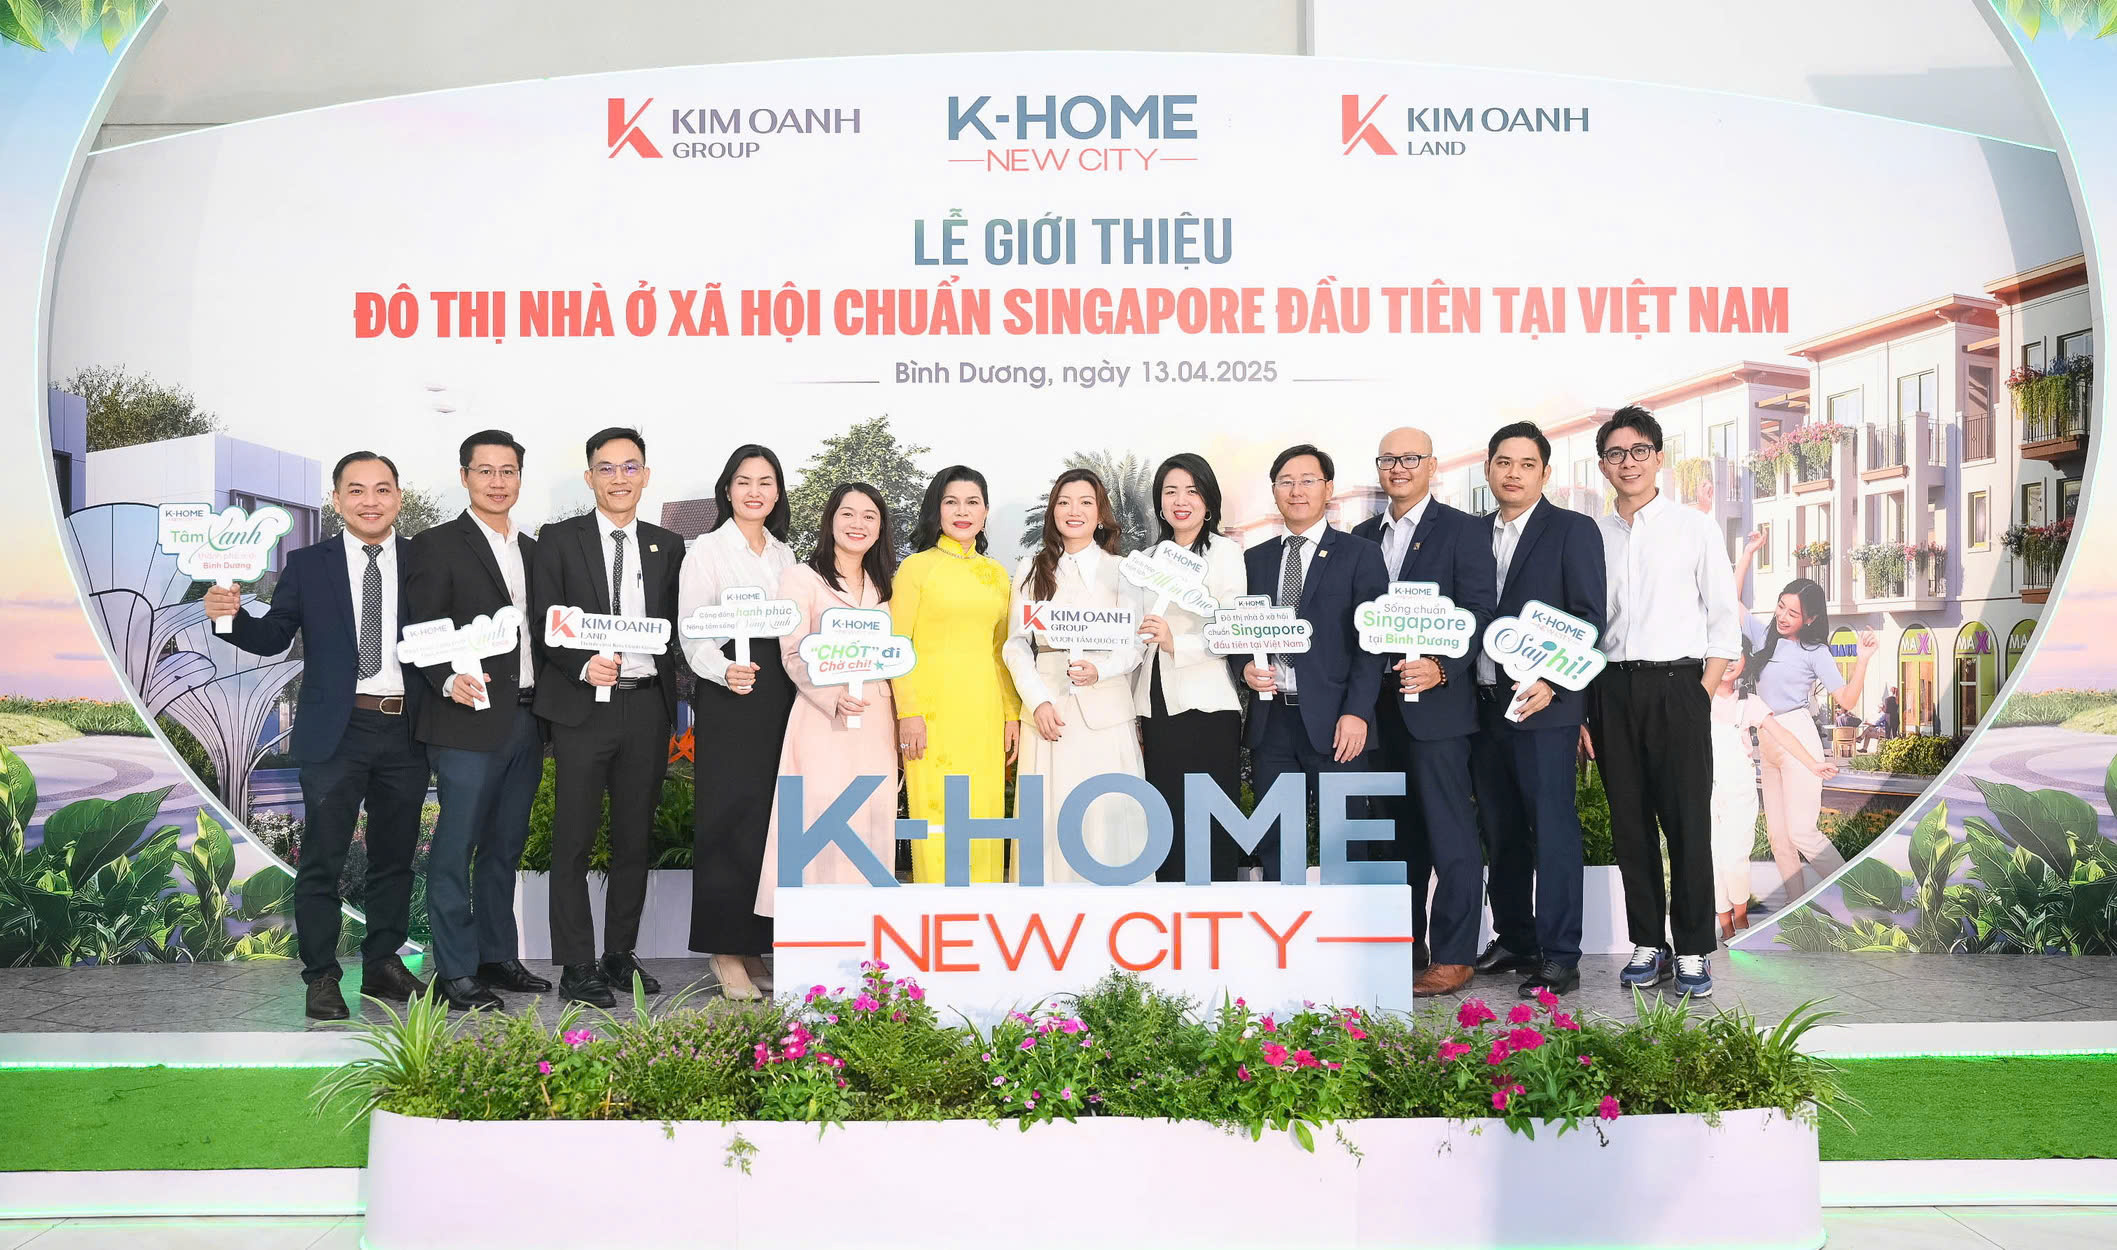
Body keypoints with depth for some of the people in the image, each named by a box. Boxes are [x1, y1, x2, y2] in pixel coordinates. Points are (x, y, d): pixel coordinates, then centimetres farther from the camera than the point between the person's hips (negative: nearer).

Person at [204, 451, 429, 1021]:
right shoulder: (308, 565, 3)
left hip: (405, 730, 2)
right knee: (322, 858, 0)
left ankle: (383, 964, 25)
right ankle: (322, 975, 9)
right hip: (336, 732, -2)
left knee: (395, 855, 13)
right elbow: (273, 638, 0)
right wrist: (233, 616, -19)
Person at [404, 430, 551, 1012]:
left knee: (505, 846, 13)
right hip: (469, 722, -6)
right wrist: (449, 681, -25)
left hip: (526, 719, 6)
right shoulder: (437, 546, -3)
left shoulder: (533, 550, 16)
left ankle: (497, 957, 22)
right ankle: (455, 970, 3)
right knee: (456, 848, -3)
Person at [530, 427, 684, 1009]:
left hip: (648, 706, 3)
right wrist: (584, 664, -19)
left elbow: (676, 629, 13)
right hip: (583, 706, -3)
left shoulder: (668, 547, 13)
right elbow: (545, 622, -3)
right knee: (573, 841, -2)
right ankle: (576, 967, 4)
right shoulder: (559, 540, 3)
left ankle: (620, 955, 21)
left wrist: (669, 699, 1)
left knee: (635, 840, 10)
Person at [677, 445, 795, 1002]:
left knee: (771, 819, 4)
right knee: (729, 819, -6)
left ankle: (755, 949, 12)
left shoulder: (785, 554, 17)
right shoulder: (707, 550, 1)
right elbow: (692, 634, -6)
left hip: (780, 695, 5)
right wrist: (725, 671, -24)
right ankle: (726, 954, 1)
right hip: (728, 696, -5)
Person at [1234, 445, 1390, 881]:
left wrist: (1356, 712, -13)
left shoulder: (1360, 555, 3)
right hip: (1270, 720, 4)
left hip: (1333, 722, -4)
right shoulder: (1254, 560, 15)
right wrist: (1246, 668, -4)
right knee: (1274, 846, 7)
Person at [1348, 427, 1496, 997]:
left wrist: (1442, 668, -22)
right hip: (1378, 708, 6)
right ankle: (1401, 946, 21)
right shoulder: (1362, 537, 15)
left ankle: (1453, 957, 2)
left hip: (1436, 702, -6)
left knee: (1450, 835, -3)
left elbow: (1480, 614, -7)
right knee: (1395, 834, 12)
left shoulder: (1462, 531, -1)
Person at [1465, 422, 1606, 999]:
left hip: (1543, 705, -6)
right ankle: (1513, 941, 23)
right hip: (1485, 705, 6)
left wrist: (1554, 682, -19)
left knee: (1552, 829, -6)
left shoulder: (1573, 530, -1)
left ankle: (1559, 959, -3)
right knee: (1500, 832, 11)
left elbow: (1590, 619, -7)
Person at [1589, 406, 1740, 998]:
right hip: (1612, 688, 3)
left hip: (1676, 683, -3)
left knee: (1687, 822, -4)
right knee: (1629, 822, 5)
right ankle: (1647, 943, 14)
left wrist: (1703, 695, -7)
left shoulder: (1693, 527, 4)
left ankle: (1693, 952, 3)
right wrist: (1585, 710, 5)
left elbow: (1724, 620, 2)